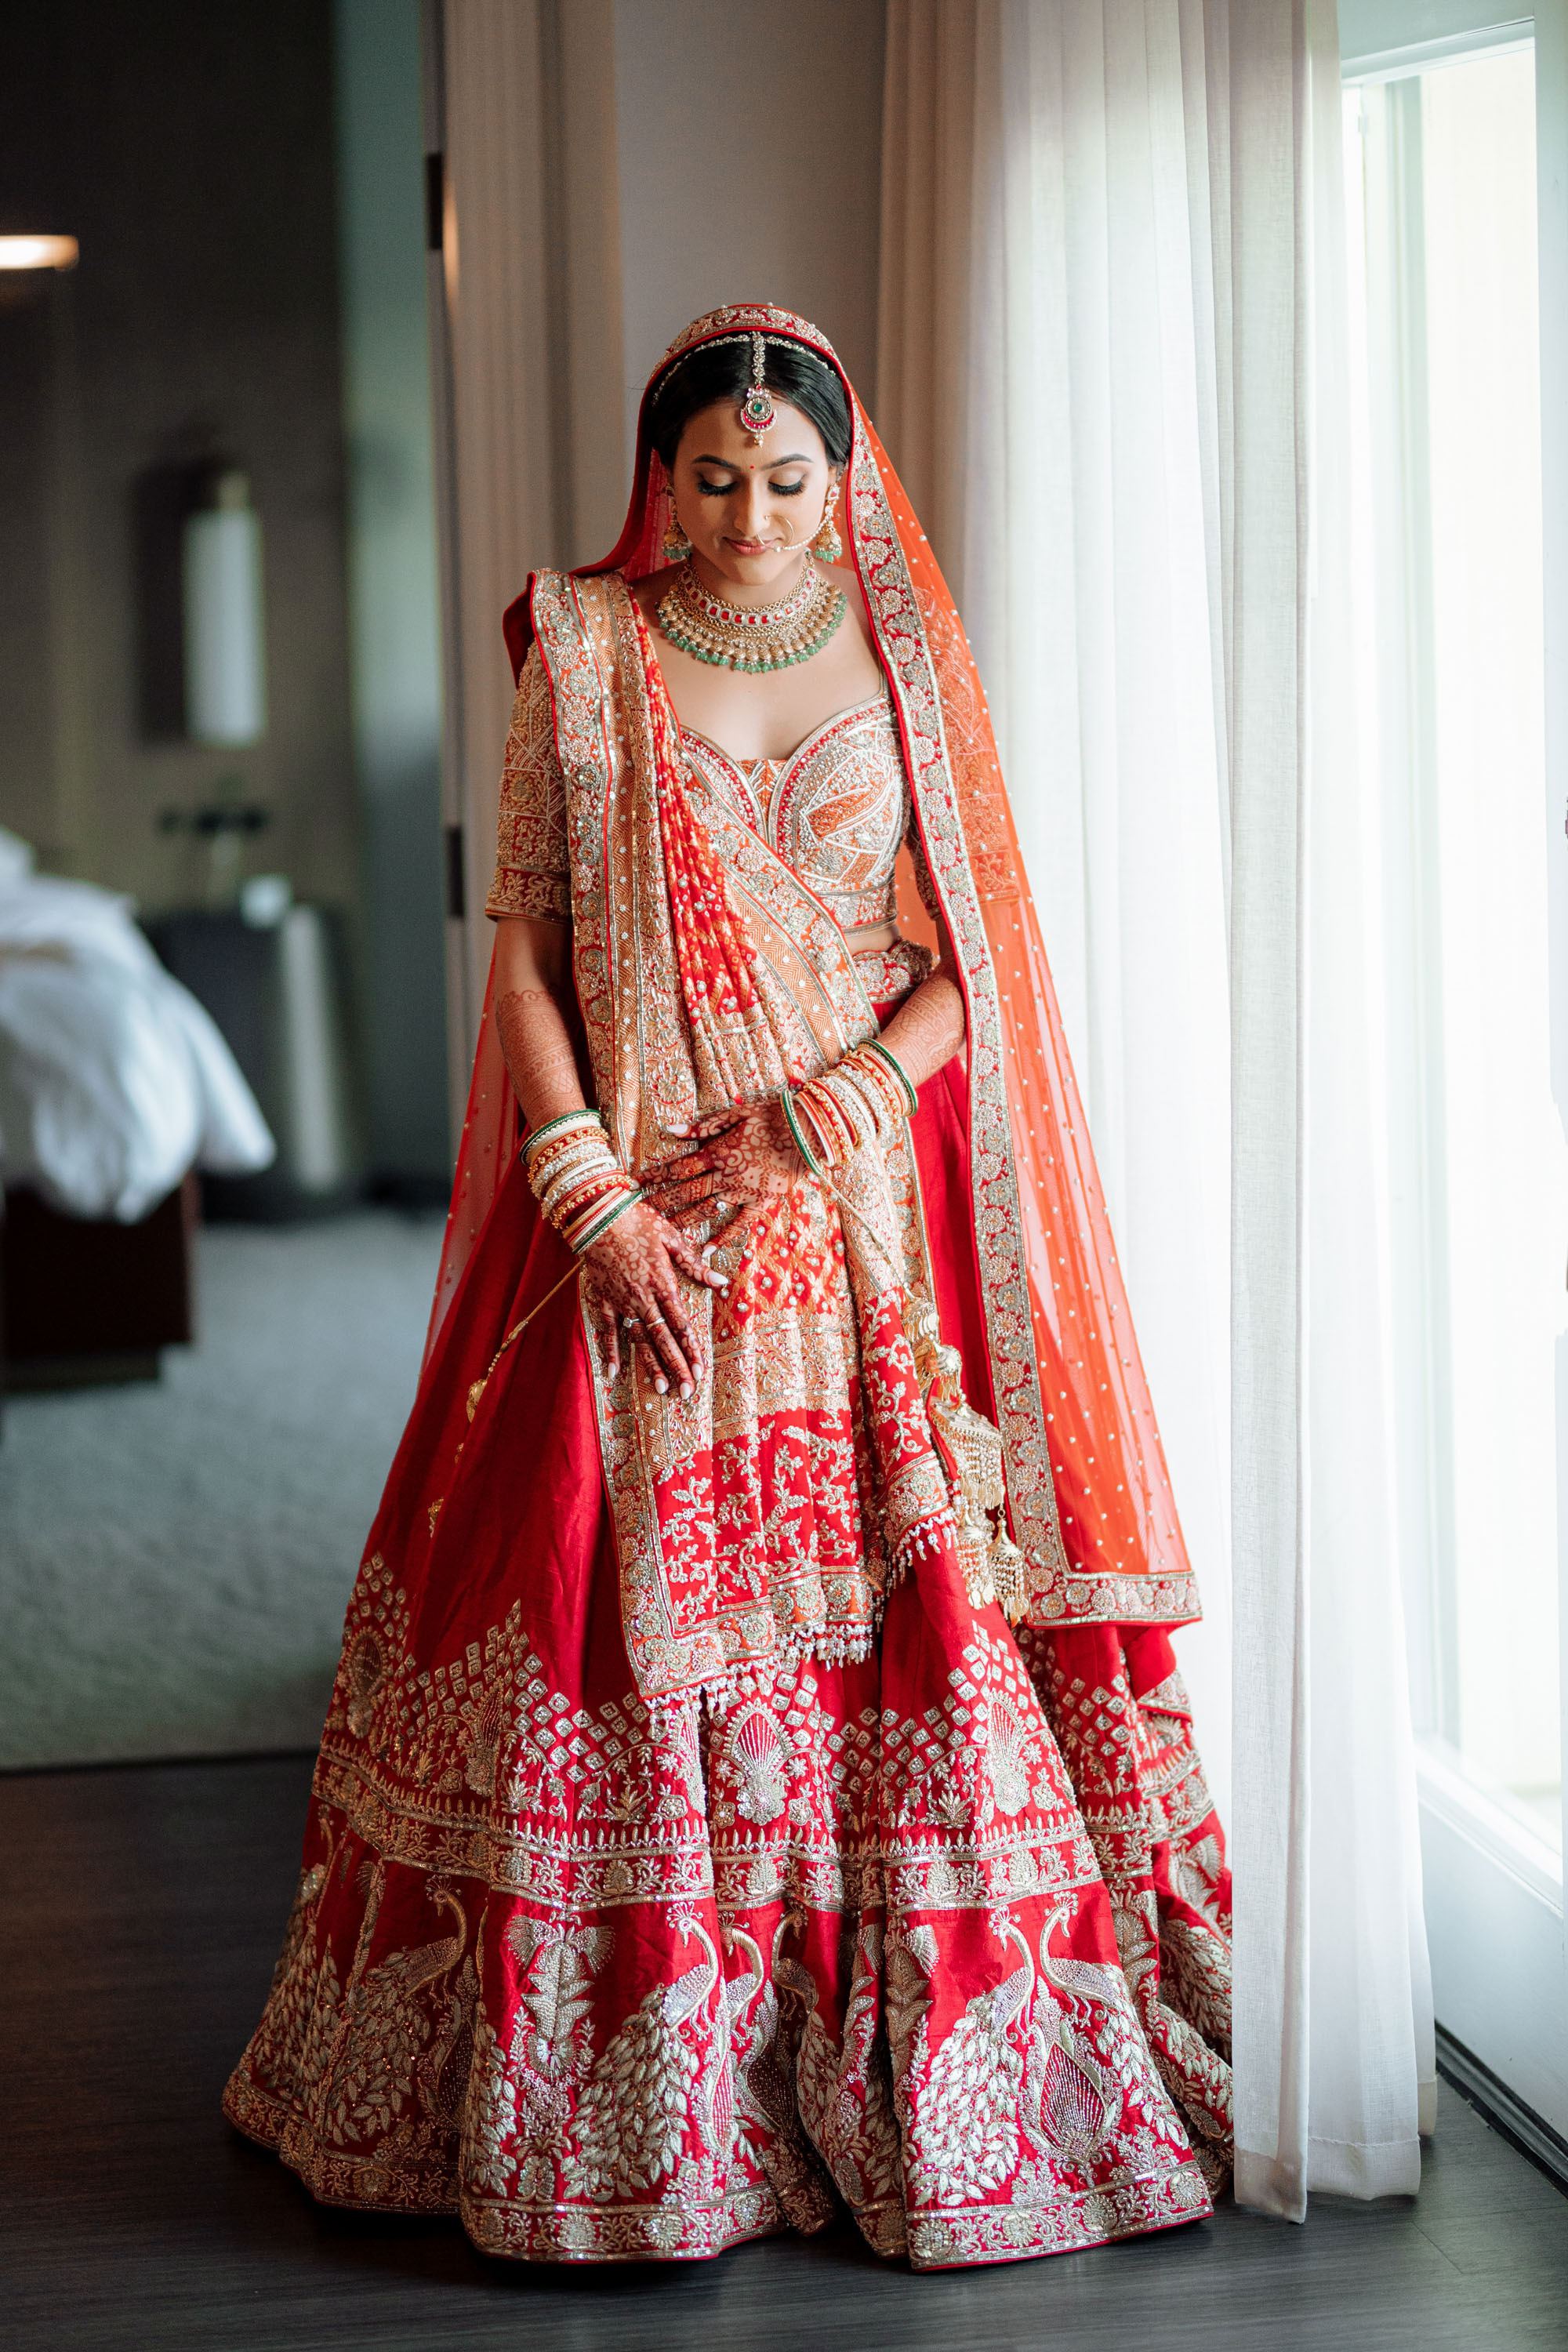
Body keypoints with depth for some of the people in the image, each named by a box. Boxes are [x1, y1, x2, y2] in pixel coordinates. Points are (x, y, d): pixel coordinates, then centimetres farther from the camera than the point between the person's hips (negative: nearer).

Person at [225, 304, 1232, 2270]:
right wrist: (592, 1195, -10)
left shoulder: (905, 662, 6)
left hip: (868, 1213, 1)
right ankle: (628, 2113, 11)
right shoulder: (581, 656, 3)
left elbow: (968, 966, 4)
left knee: (908, 1622, -2)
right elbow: (525, 946, 0)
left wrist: (817, 1117, -12)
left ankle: (933, 2098, 9)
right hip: (639, 1219, -1)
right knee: (623, 1630, -2)